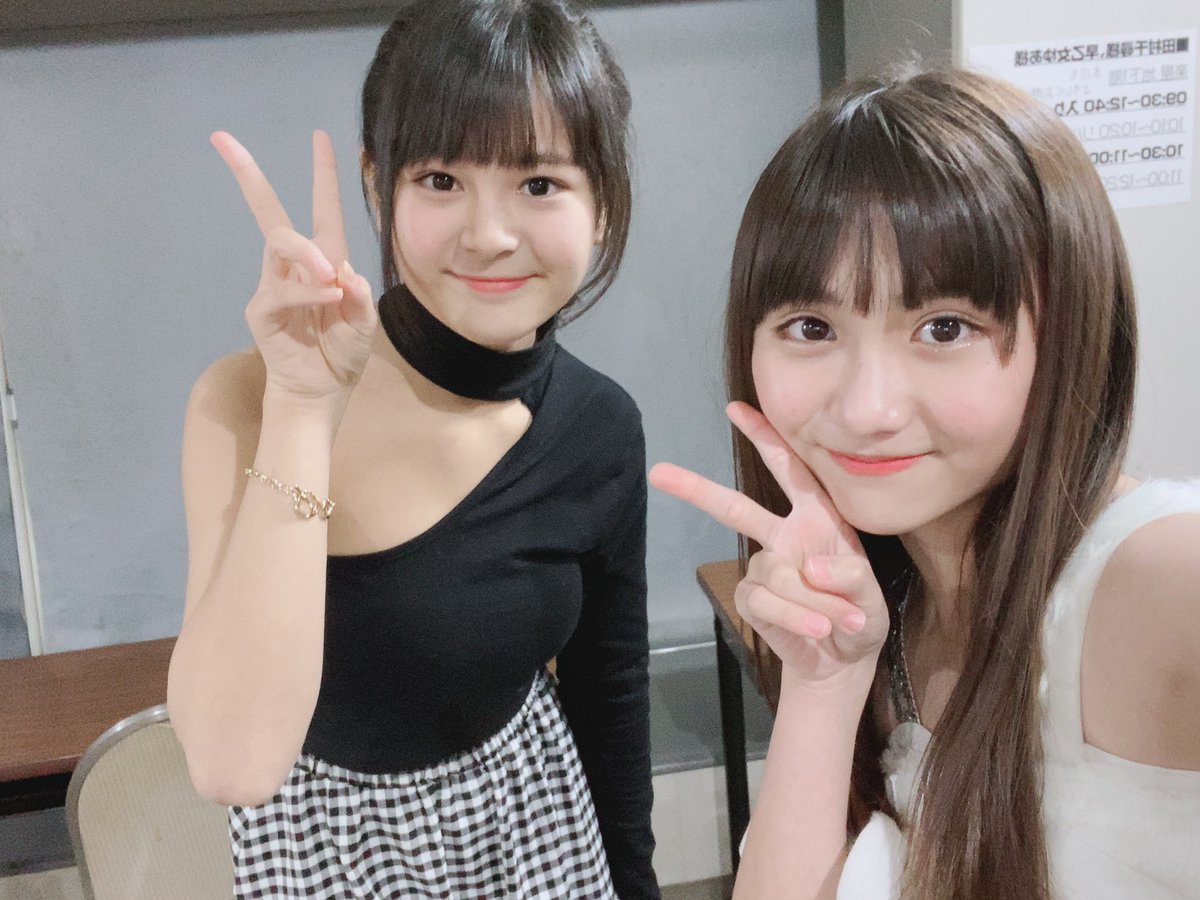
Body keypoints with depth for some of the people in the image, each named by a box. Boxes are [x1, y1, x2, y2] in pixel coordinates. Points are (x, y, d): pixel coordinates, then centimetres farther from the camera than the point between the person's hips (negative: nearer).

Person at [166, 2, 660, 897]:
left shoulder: (600, 424, -11)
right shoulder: (250, 398, -23)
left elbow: (611, 689, 1)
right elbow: (235, 761, -34)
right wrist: (304, 408, -37)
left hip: (536, 826, 3)